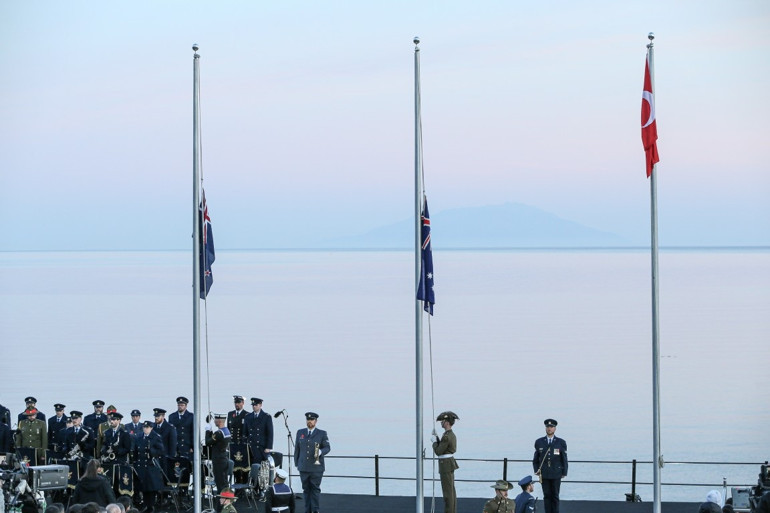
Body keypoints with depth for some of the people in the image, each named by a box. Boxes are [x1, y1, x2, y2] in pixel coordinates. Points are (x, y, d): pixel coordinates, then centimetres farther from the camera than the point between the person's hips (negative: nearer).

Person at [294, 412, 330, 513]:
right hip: (303, 467, 3)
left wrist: (320, 452, -20)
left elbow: (327, 447, 1)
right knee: (306, 489, 5)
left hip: (316, 467, -3)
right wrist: (297, 463, 10)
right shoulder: (300, 433, 12)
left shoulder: (322, 434, 3)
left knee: (315, 489, -4)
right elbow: (297, 449, 14)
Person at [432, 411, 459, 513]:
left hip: (446, 465, -10)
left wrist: (434, 441, -4)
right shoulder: (452, 434, 11)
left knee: (447, 490, -6)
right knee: (451, 490, 13)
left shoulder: (446, 436, -21)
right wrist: (436, 437, 14)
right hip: (450, 463, 10)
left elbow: (438, 452, -19)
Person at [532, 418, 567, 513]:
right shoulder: (539, 442, 8)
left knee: (555, 496, 1)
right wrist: (536, 470, 3)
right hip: (544, 475, 1)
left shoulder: (561, 443, 4)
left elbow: (564, 459, 4)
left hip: (556, 474, -1)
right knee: (547, 496, 0)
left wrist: (564, 473, 0)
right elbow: (535, 459, 13)